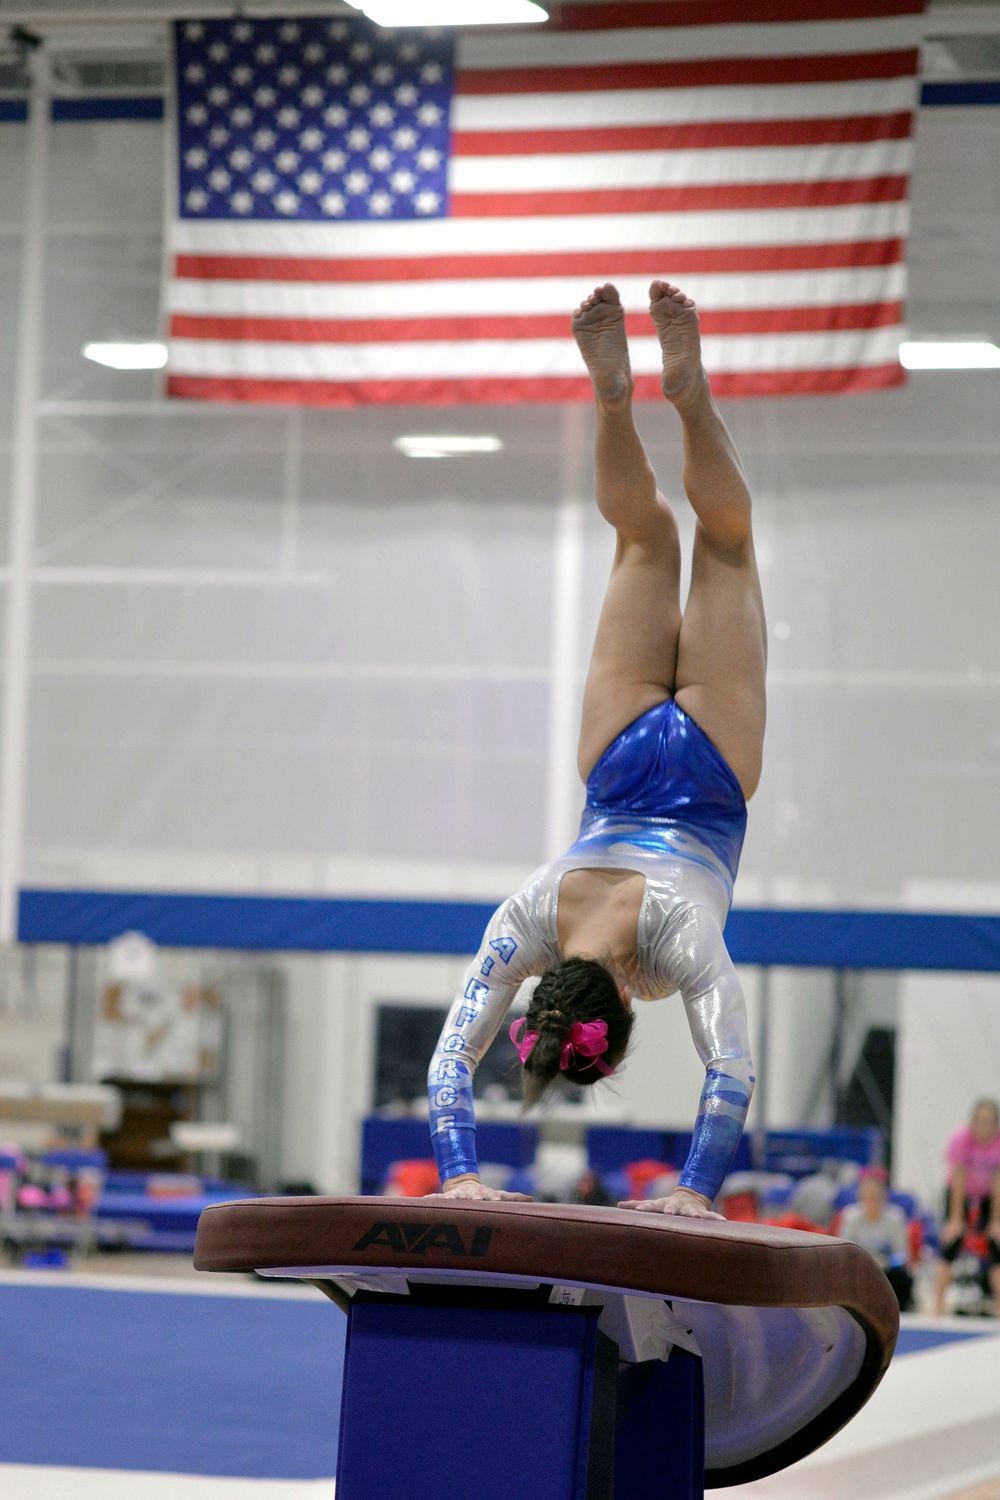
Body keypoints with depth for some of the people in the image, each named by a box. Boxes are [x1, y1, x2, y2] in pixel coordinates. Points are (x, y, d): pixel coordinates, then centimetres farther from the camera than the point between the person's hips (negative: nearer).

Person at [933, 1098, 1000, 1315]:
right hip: (960, 1194, -2)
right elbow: (959, 1180, -22)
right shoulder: (962, 1139, -26)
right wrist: (955, 1220, -18)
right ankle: (938, 1305, -12)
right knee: (951, 1245, -13)